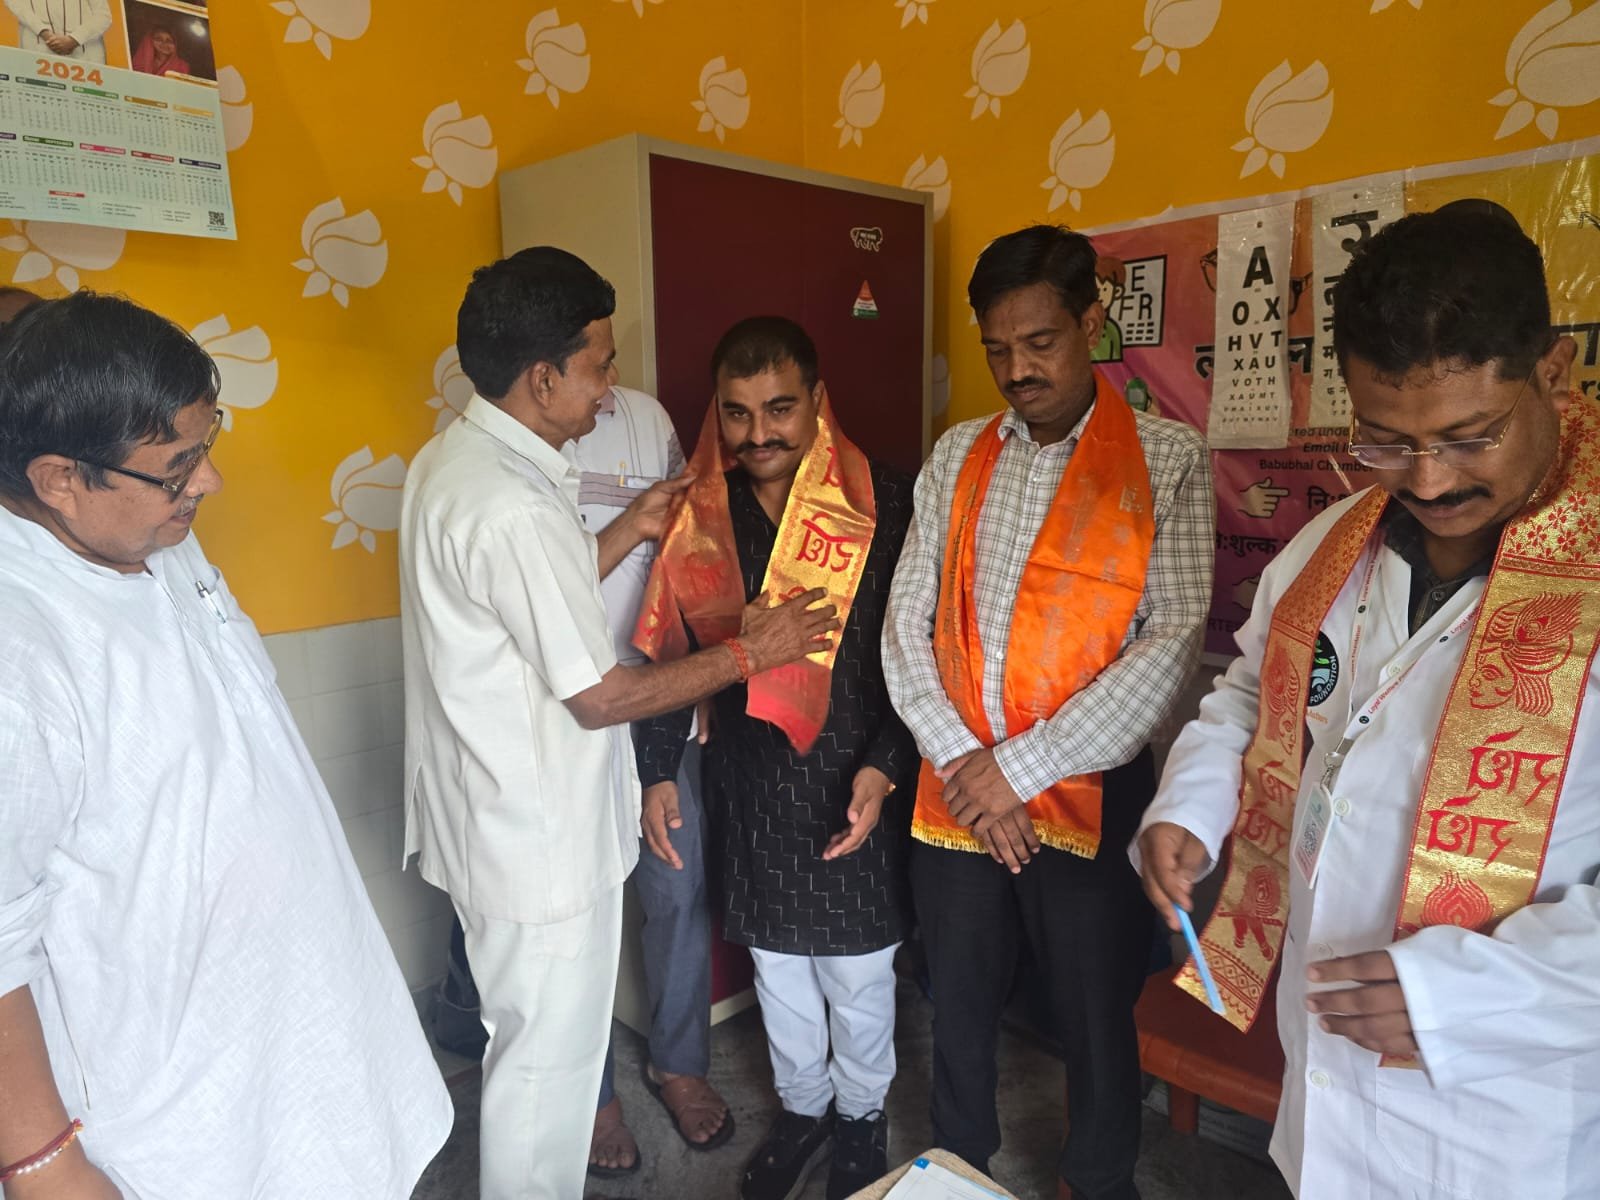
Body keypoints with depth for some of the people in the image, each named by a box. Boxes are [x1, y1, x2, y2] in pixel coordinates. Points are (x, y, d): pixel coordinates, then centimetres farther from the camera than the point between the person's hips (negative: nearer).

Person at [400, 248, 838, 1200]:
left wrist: (630, 532, 6)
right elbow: (601, 697, -22)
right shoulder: (515, 508, -28)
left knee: (535, 1036, 28)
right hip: (540, 834, -10)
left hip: (488, 808, 10)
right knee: (547, 1057, 12)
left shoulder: (449, 458, 3)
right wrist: (749, 653, -14)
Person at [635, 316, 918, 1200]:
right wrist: (656, 773, 4)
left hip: (854, 781, -3)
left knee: (856, 968, 15)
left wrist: (882, 766, -19)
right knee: (774, 961, 20)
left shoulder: (882, 506, -14)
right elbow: (667, 653, 4)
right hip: (748, 782, 4)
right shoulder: (701, 513, -2)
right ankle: (802, 1106, 46)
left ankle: (862, 1113, 42)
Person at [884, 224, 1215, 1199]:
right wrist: (959, 758, -9)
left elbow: (1174, 643, -15)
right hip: (957, 788, 4)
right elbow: (907, 621, 3)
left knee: (1098, 1019, 14)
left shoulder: (1167, 459, -6)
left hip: (1090, 790, -3)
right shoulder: (958, 456, 6)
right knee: (959, 1005, 19)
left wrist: (1022, 767, -16)